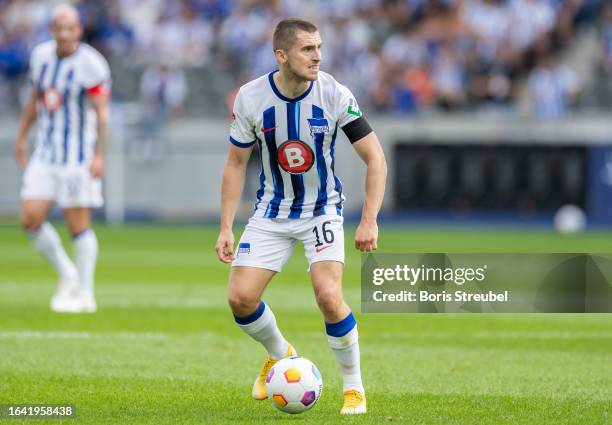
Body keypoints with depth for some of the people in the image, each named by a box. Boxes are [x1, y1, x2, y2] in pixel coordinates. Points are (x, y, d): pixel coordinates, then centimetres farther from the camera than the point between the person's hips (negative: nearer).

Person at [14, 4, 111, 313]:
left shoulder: (90, 64, -14)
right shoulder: (41, 55, 6)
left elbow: (101, 113, -15)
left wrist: (99, 155, -22)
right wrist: (22, 137, 22)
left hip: (79, 156, -6)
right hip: (45, 154, 6)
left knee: (78, 224, -2)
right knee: (30, 219, -3)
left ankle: (84, 295, 10)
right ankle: (67, 273, 18)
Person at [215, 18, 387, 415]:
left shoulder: (334, 95, -18)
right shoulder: (250, 98, -13)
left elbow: (375, 158, -12)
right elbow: (236, 163, 0)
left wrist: (370, 221, -19)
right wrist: (226, 228, -4)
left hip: (323, 210, -2)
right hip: (272, 213, 2)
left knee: (328, 295, -23)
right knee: (241, 298, -8)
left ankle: (354, 386, -3)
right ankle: (279, 354, 25)